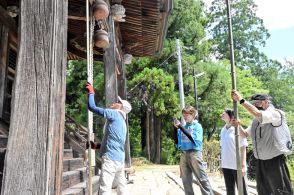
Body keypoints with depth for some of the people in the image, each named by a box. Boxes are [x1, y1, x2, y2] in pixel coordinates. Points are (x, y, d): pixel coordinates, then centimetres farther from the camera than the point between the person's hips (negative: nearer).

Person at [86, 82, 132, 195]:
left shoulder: (115, 114, -5)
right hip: (120, 159, 10)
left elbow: (92, 107, -8)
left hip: (111, 158, -10)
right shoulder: (122, 121, 21)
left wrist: (91, 92, 6)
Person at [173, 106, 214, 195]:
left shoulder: (197, 126, -1)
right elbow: (177, 142, 9)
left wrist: (180, 126, -18)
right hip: (184, 154, 5)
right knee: (186, 180, 10)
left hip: (194, 153, -5)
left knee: (202, 178, -5)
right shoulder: (183, 127, 11)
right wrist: (176, 128, -3)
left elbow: (193, 138, -16)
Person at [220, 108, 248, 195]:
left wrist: (243, 165, -14)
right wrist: (221, 163, 13)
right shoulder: (223, 130, 7)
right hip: (226, 165, 6)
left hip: (237, 165, -6)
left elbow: (243, 148, -11)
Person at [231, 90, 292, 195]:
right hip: (260, 162, 8)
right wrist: (238, 126, -5)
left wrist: (241, 100, -30)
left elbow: (257, 114, -32)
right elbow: (245, 134, 15)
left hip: (274, 160, -8)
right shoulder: (255, 120, 12)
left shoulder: (274, 113, -13)